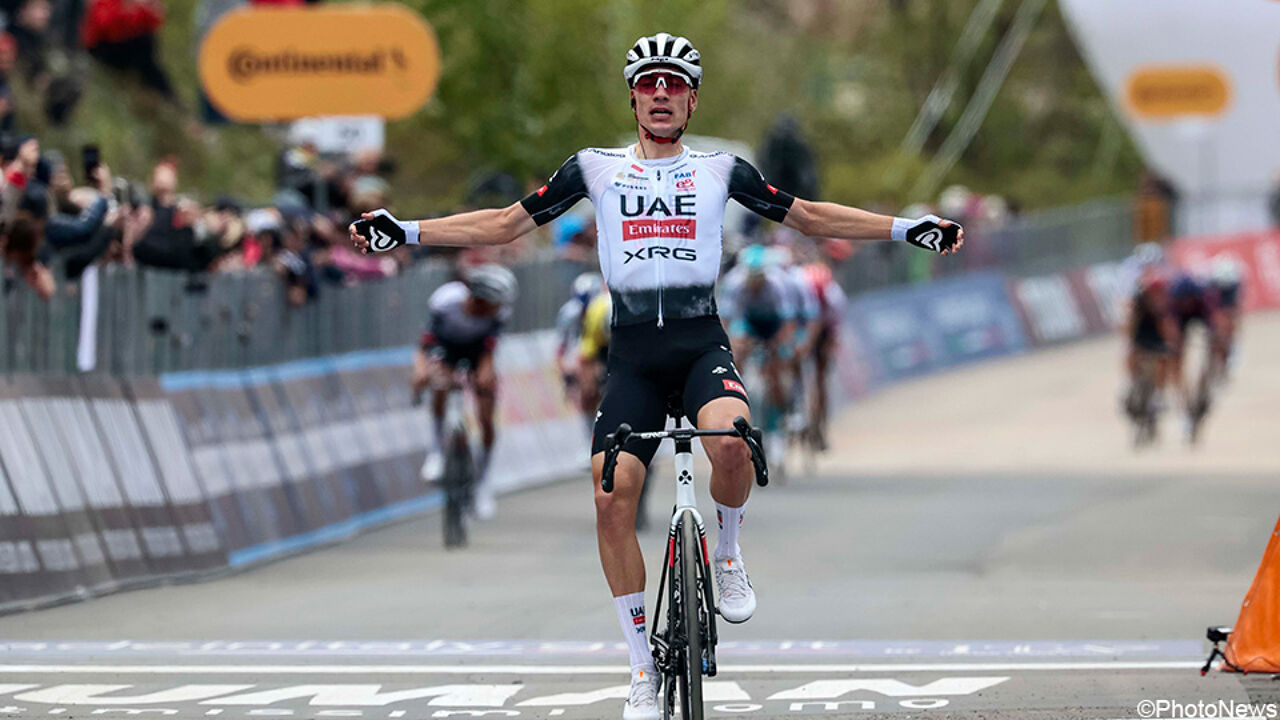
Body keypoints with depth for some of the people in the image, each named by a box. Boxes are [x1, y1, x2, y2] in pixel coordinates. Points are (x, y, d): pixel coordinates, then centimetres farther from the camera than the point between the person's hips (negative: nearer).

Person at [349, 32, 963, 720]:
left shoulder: (720, 170, 9)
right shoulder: (595, 168, 9)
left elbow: (808, 216, 15)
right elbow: (505, 223, 10)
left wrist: (909, 228, 9)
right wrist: (404, 232, 2)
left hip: (702, 344, -1)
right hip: (632, 353, 1)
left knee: (732, 441, -33)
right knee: (612, 500, -13)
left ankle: (728, 551, -1)